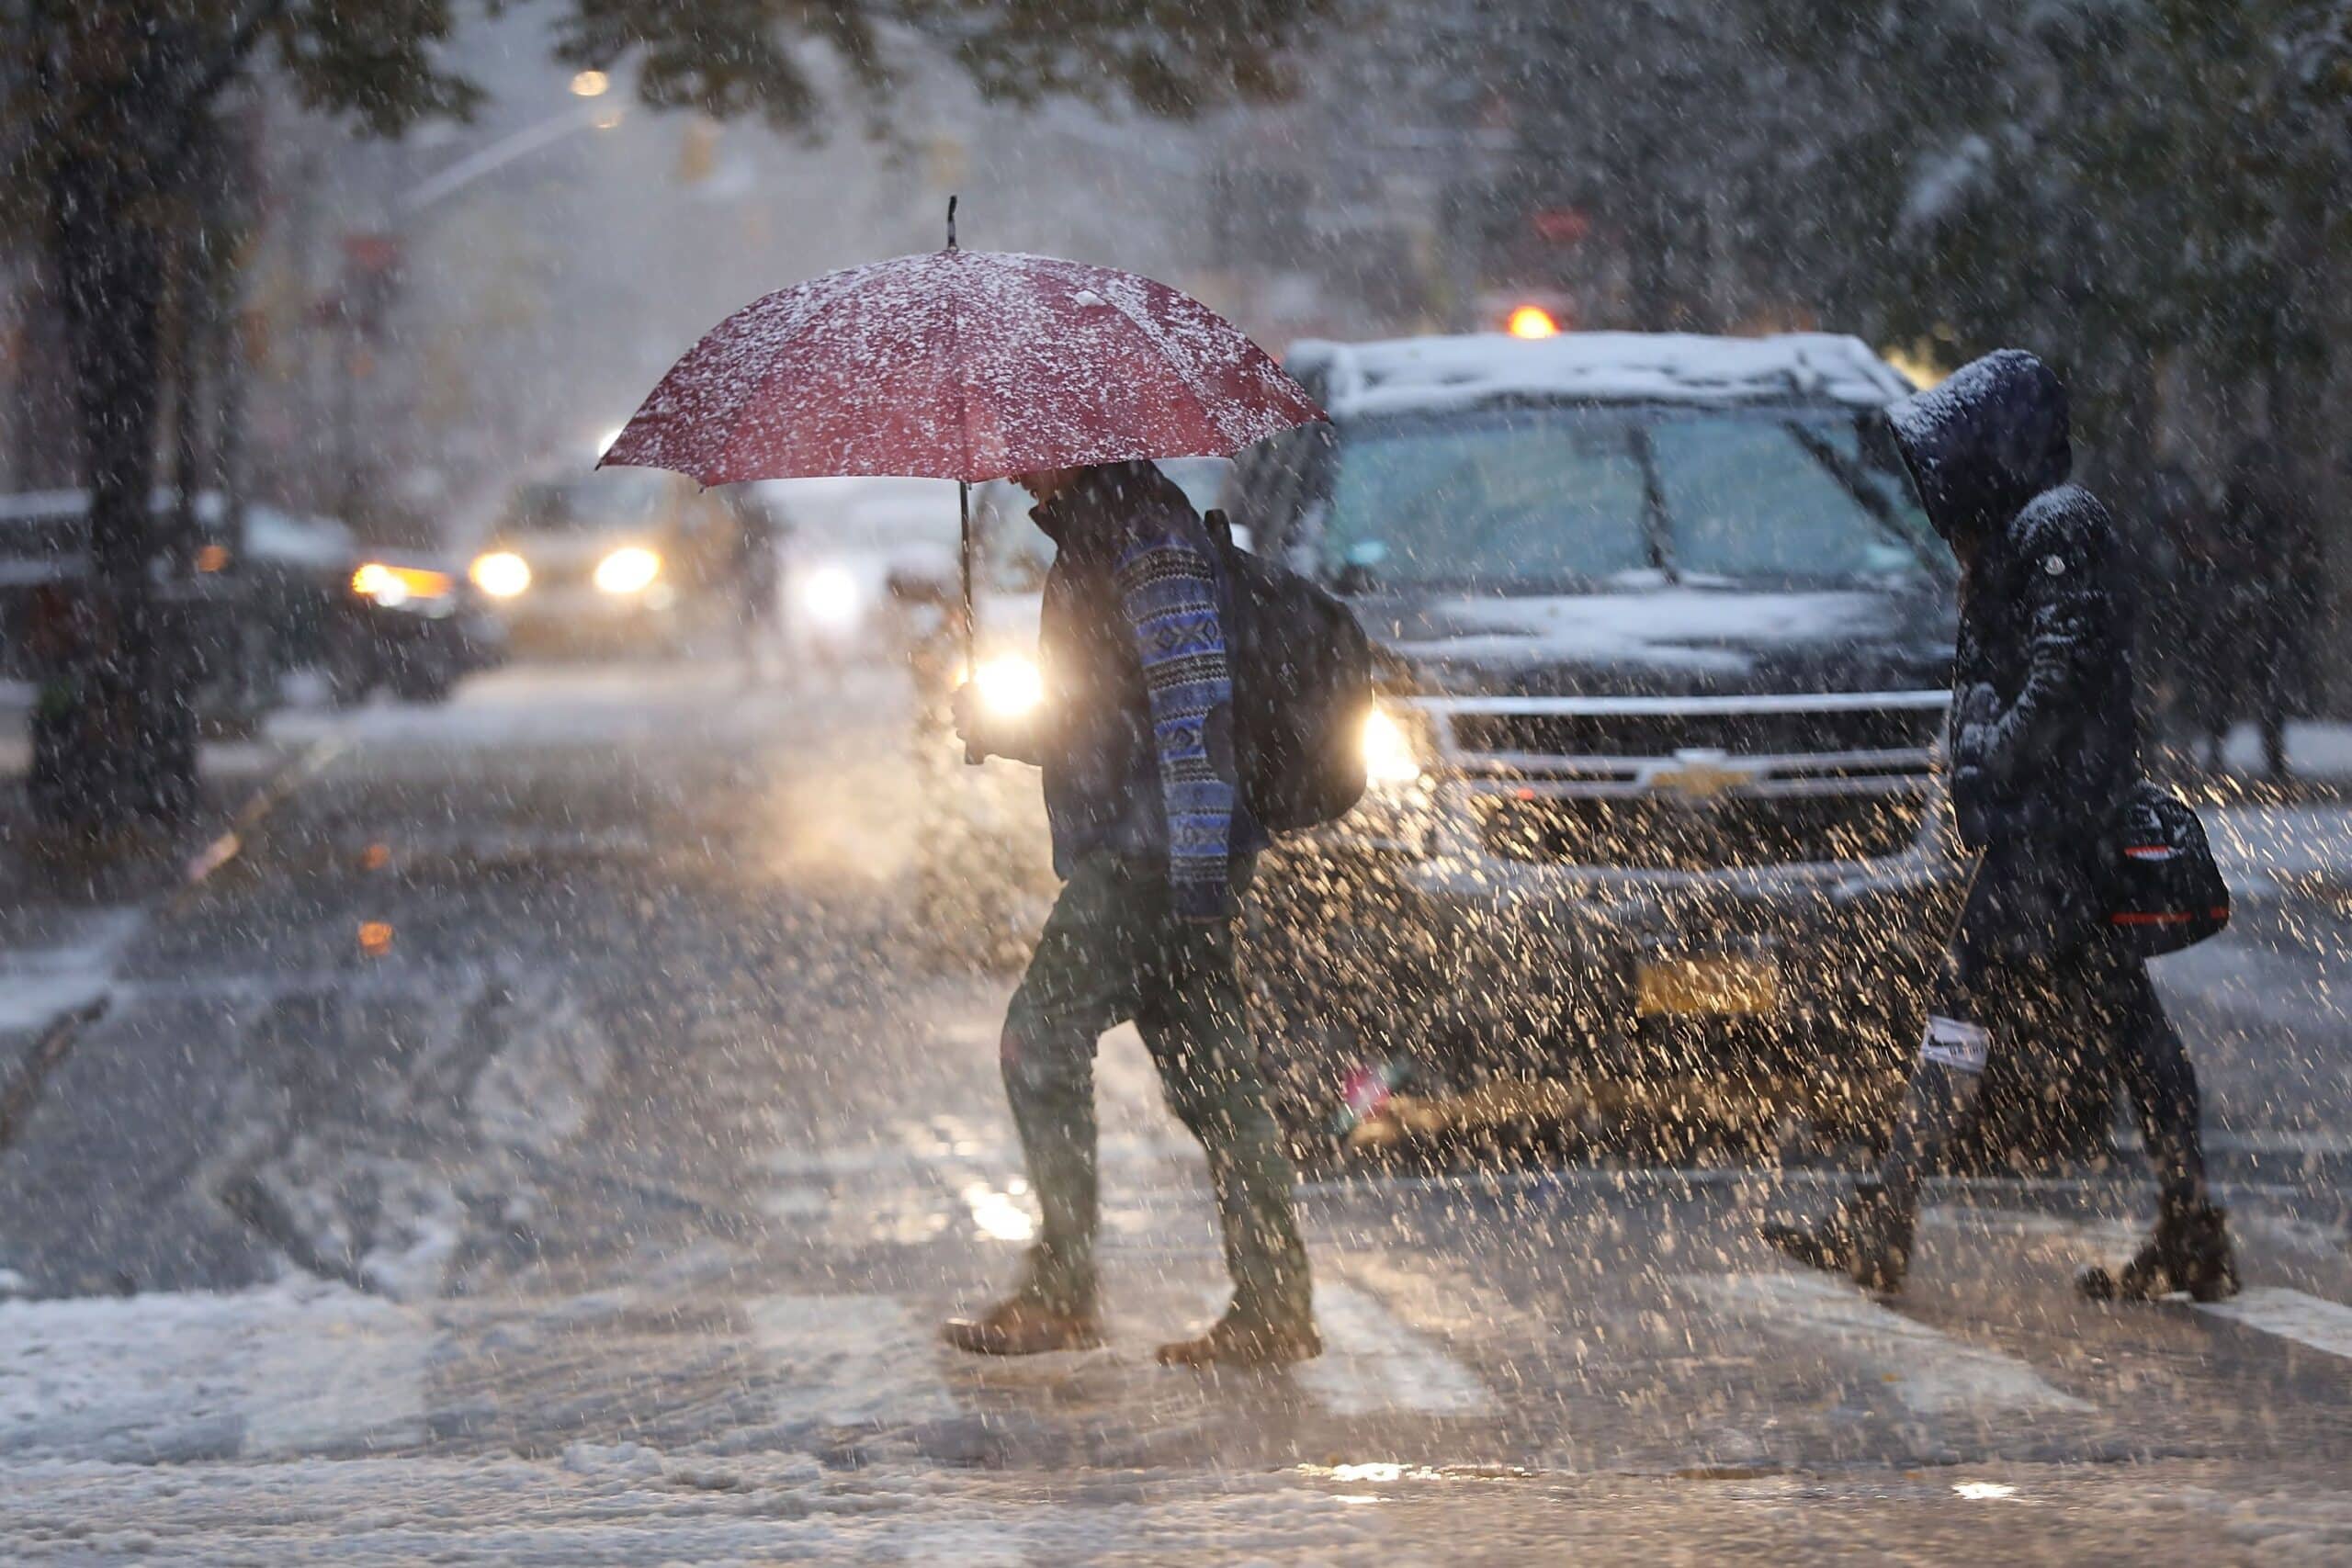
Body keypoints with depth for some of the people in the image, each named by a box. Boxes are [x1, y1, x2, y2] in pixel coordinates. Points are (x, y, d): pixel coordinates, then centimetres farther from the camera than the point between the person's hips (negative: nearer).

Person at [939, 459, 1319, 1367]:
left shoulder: (1145, 530, -12)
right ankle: (1273, 1303, 6)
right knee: (1207, 1069, 7)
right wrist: (997, 728, 10)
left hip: (1151, 857, -10)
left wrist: (1199, 873, -25)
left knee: (1041, 1039, -8)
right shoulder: (1090, 533, 20)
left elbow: (1196, 704, -21)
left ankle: (1061, 1291, -5)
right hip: (1140, 858, 10)